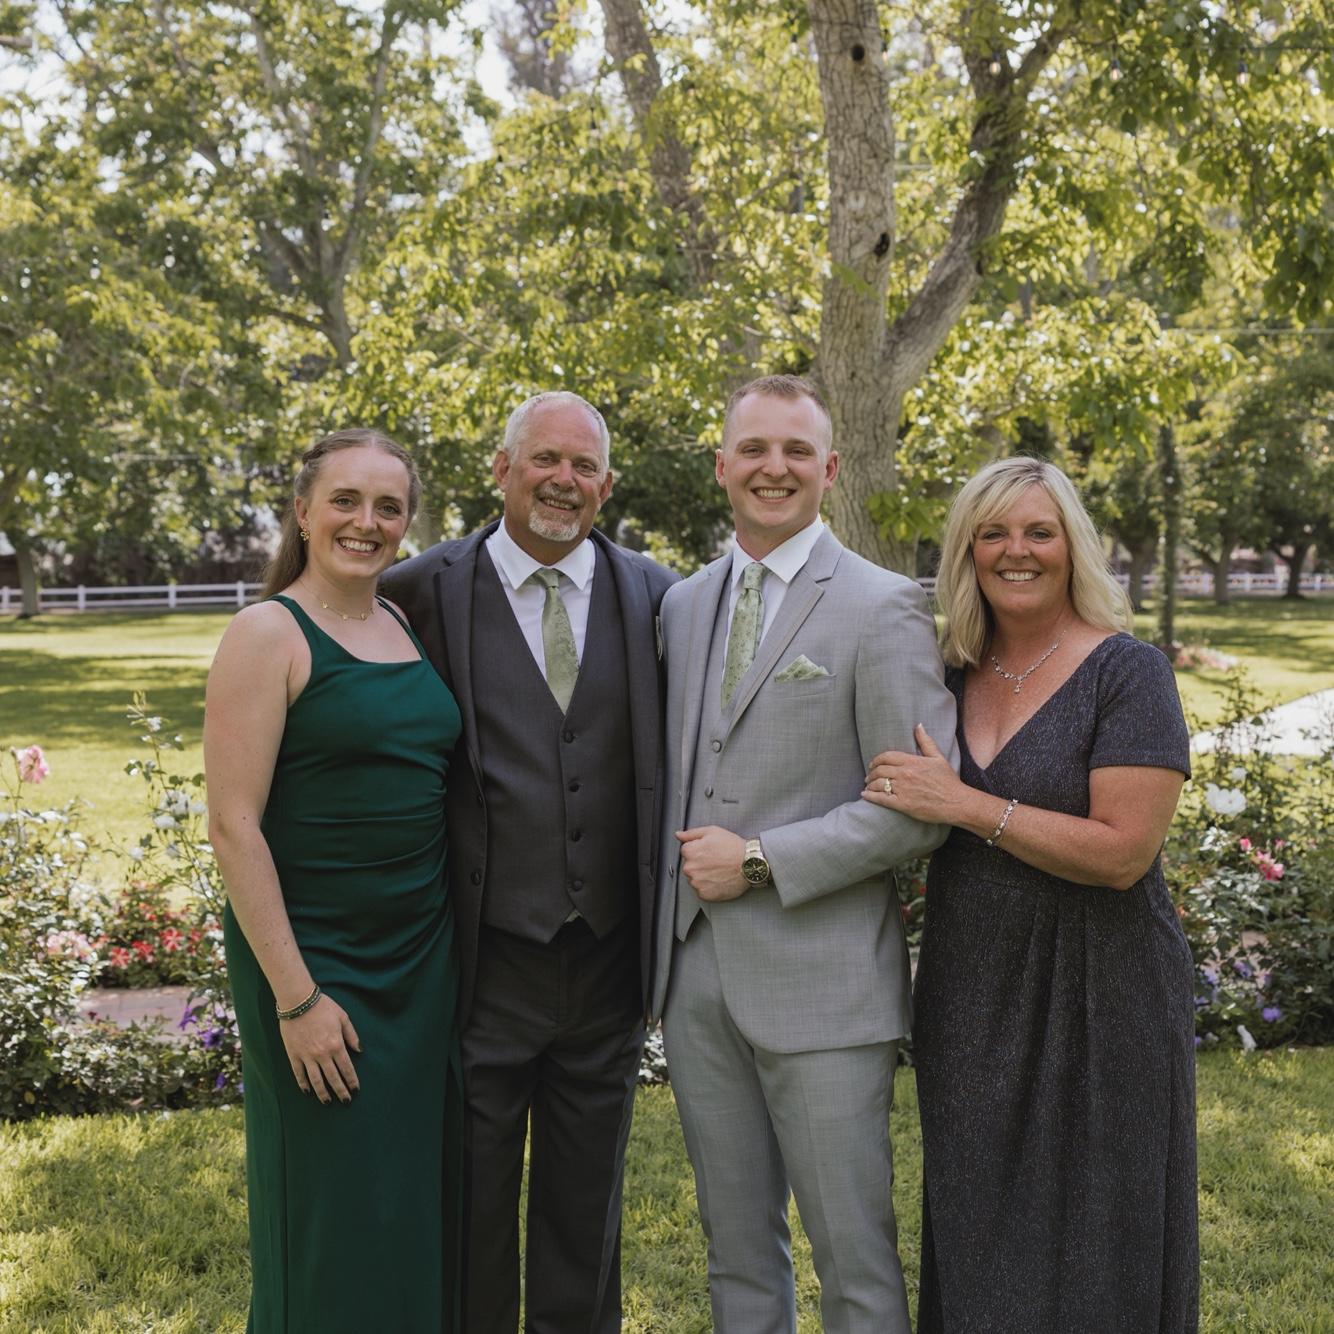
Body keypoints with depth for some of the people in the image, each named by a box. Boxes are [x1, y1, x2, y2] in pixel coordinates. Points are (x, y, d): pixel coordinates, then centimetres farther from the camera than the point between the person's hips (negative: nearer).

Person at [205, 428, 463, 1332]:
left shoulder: (407, 627, 9)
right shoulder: (270, 634, -11)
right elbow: (233, 826, -15)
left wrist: (452, 948, 9)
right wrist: (295, 997, -17)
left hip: (425, 954, 7)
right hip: (316, 960, -6)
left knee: (422, 1199, 15)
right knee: (333, 1220, 5)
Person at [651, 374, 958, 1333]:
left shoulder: (884, 608, -7)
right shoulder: (682, 605, 12)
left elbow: (920, 806, -12)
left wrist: (760, 862, -15)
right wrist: (675, 893, 7)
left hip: (822, 982, -5)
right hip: (696, 972, 6)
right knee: (737, 1251, 17)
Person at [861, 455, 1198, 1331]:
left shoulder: (1127, 673, -11)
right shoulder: (952, 678, 6)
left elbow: (1122, 850, -20)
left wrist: (964, 804, -20)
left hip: (1093, 998, -5)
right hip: (971, 998, 6)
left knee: (1089, 1255, 7)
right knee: (977, 1247, 17)